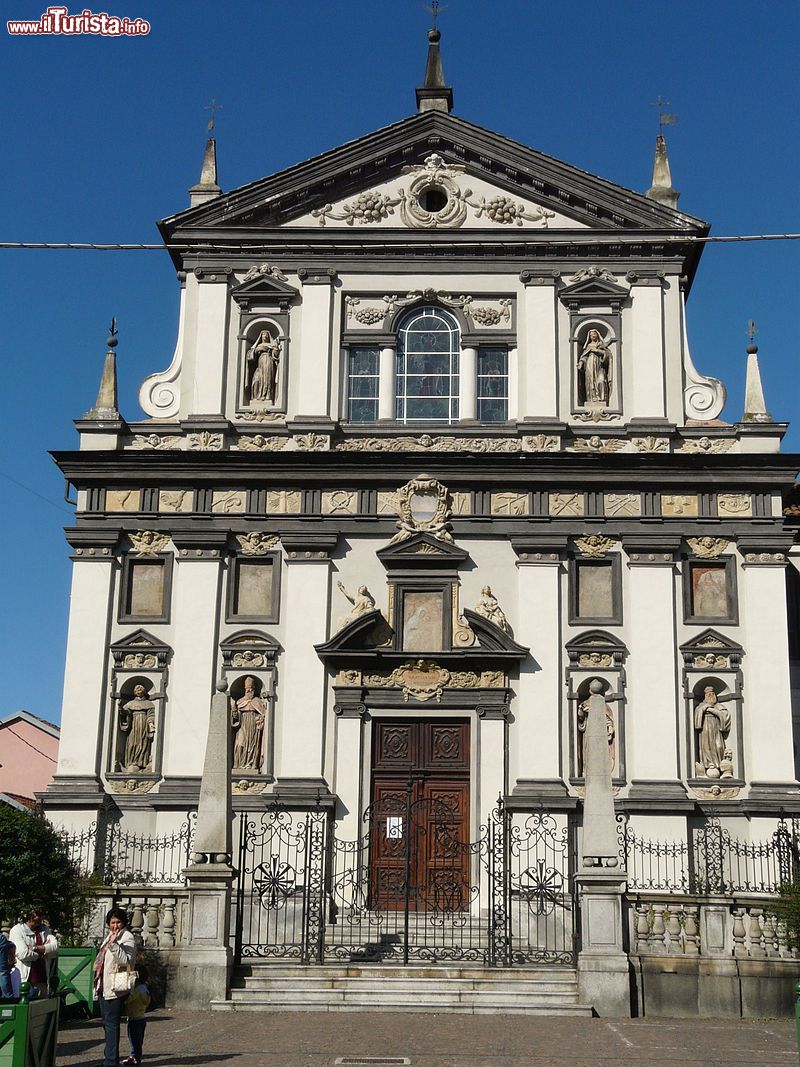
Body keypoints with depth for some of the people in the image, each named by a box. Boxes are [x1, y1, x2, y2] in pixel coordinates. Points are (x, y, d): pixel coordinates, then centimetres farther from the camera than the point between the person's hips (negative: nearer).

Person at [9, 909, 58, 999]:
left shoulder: (46, 930, 15)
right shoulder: (17, 930, -2)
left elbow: (55, 948, -2)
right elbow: (23, 954, -16)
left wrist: (34, 948, -12)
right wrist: (44, 949, -3)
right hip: (24, 980, -5)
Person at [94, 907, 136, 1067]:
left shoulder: (127, 937, -9)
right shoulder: (110, 937, 18)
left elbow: (126, 961, -22)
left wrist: (114, 944, -30)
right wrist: (98, 985, 24)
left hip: (115, 988, -9)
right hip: (104, 987, 9)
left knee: (111, 1024, -9)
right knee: (107, 1024, 14)